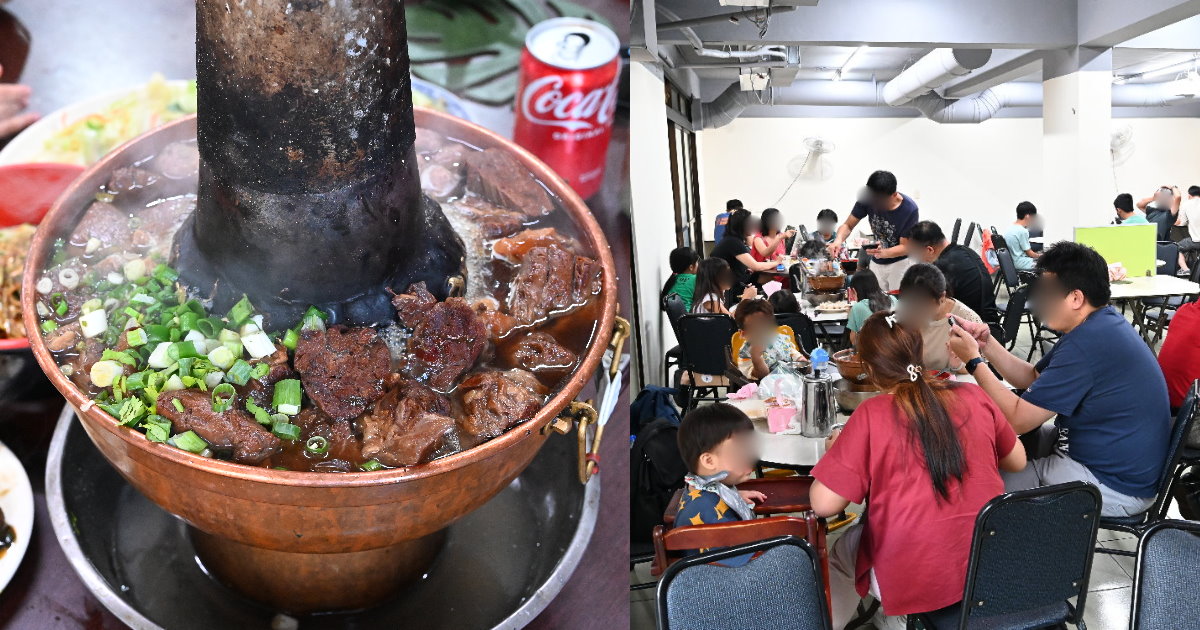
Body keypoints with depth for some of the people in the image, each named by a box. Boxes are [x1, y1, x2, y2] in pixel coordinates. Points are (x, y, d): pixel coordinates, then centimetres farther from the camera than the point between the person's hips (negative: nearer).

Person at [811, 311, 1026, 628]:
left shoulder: (871, 415, -17)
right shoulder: (974, 396, -5)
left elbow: (824, 505, -14)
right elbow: (1017, 461, 11)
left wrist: (834, 452, 4)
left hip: (915, 581, -5)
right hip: (991, 570, 5)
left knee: (843, 548, 25)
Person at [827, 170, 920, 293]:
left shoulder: (909, 209, -25)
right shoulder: (867, 198, -17)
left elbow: (905, 247, -19)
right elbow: (848, 225, -9)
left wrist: (883, 253, -39)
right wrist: (839, 240, -31)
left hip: (900, 263, -3)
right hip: (876, 263, 3)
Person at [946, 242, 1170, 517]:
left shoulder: (1087, 344, -28)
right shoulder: (1101, 323, 5)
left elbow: (1018, 419, -24)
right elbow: (1032, 378, 11)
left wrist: (974, 361, -16)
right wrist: (987, 344, -2)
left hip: (1113, 485, -10)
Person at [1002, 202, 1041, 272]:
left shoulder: (1009, 228, 7)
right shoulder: (1023, 231, -18)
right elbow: (1029, 253, -10)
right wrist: (1039, 255, 9)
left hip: (1010, 262, 10)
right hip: (1019, 264, -9)